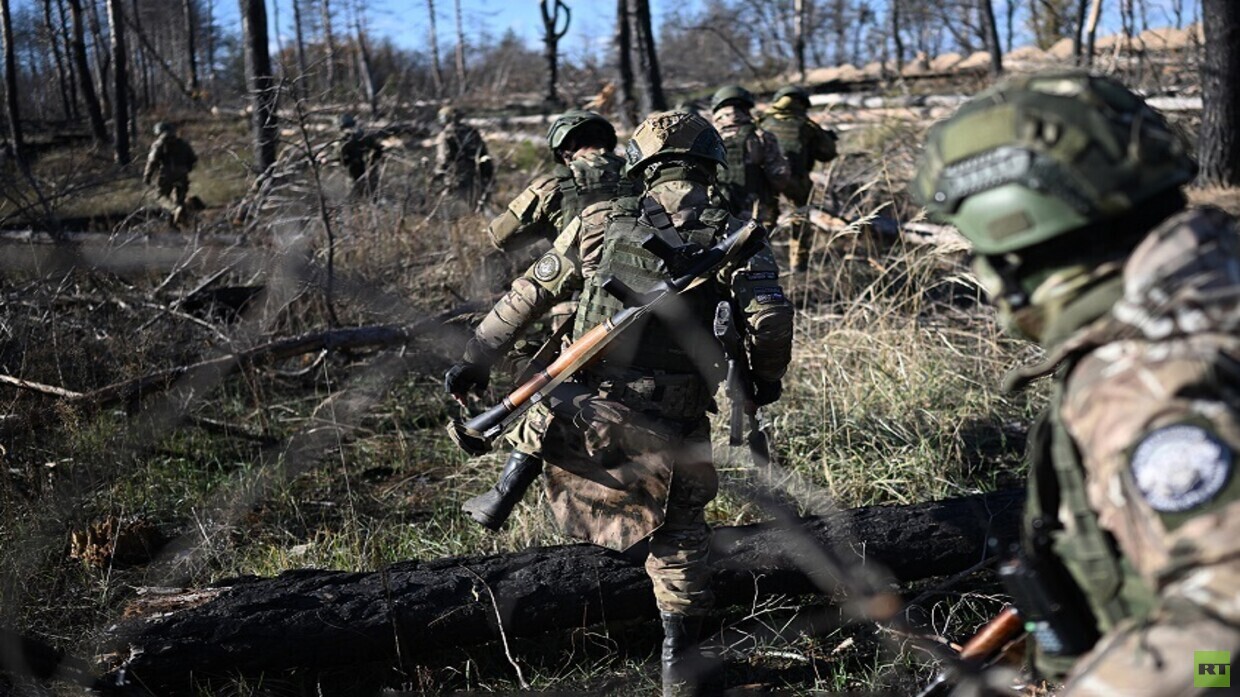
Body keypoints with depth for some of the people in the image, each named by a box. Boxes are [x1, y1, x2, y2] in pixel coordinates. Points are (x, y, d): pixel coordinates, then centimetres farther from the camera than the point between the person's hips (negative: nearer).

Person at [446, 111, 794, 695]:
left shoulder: (601, 222, 5)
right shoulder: (733, 235, -1)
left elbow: (528, 295, 8)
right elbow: (770, 318, -12)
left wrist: (476, 360, 16)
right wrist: (765, 380, 8)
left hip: (591, 411, 1)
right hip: (673, 425, 0)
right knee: (679, 536, 15)